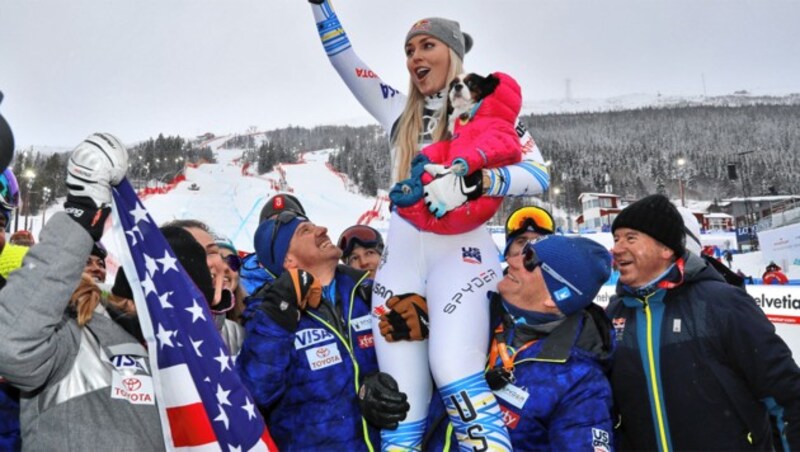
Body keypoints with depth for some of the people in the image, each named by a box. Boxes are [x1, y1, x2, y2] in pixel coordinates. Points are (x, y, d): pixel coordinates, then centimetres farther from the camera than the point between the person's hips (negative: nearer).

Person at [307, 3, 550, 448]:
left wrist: (472, 181, -21)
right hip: (400, 259, 4)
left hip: (459, 255, -4)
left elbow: (538, 175, -5)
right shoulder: (398, 110, 19)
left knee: (453, 373, -27)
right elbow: (343, 58, 25)